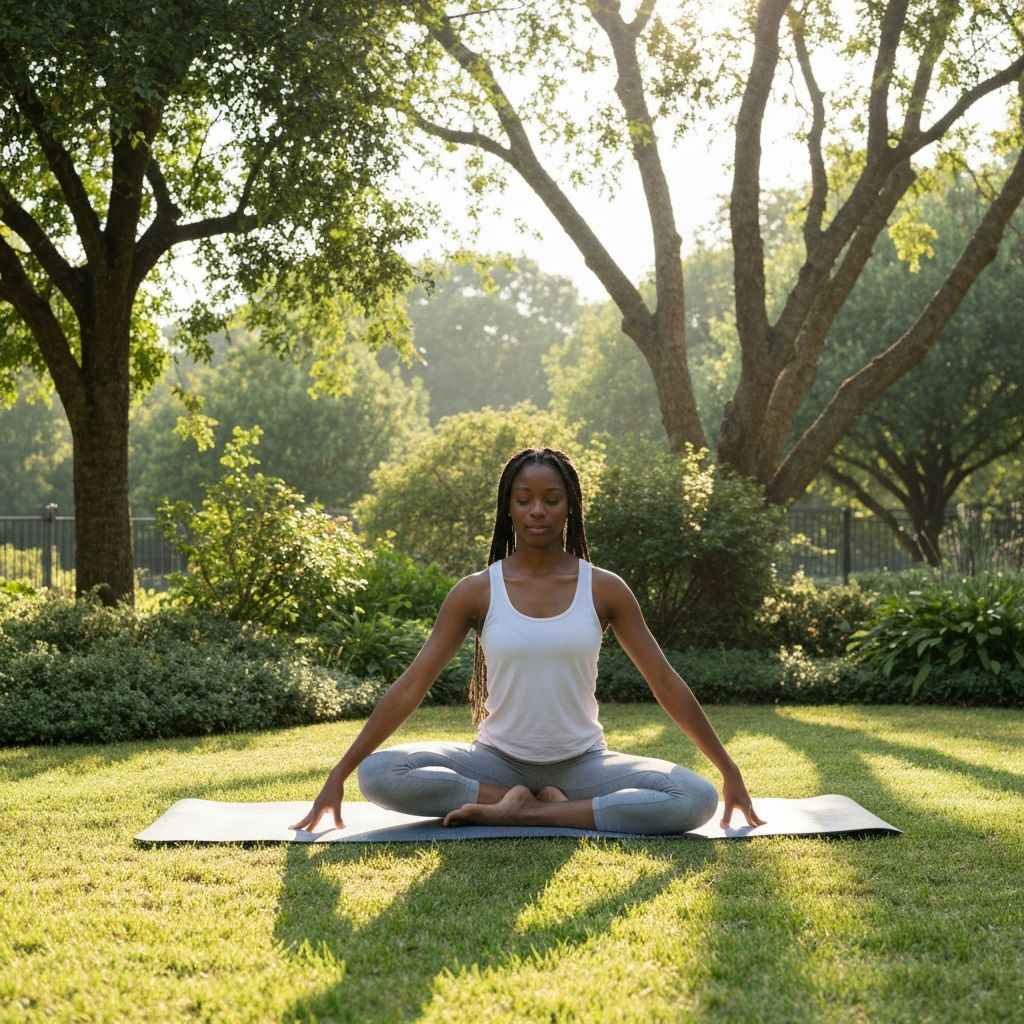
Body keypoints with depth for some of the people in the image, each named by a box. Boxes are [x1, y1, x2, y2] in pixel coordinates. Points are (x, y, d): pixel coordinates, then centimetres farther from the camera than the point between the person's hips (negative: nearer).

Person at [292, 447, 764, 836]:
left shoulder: (604, 589, -3)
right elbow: (410, 686, -6)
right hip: (498, 760, 0)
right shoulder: (476, 592, -5)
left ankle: (526, 812, -21)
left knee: (698, 798, -26)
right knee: (377, 774, -25)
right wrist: (337, 775, -10)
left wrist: (729, 771, 2)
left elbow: (667, 684, 1)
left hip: (582, 762, 1)